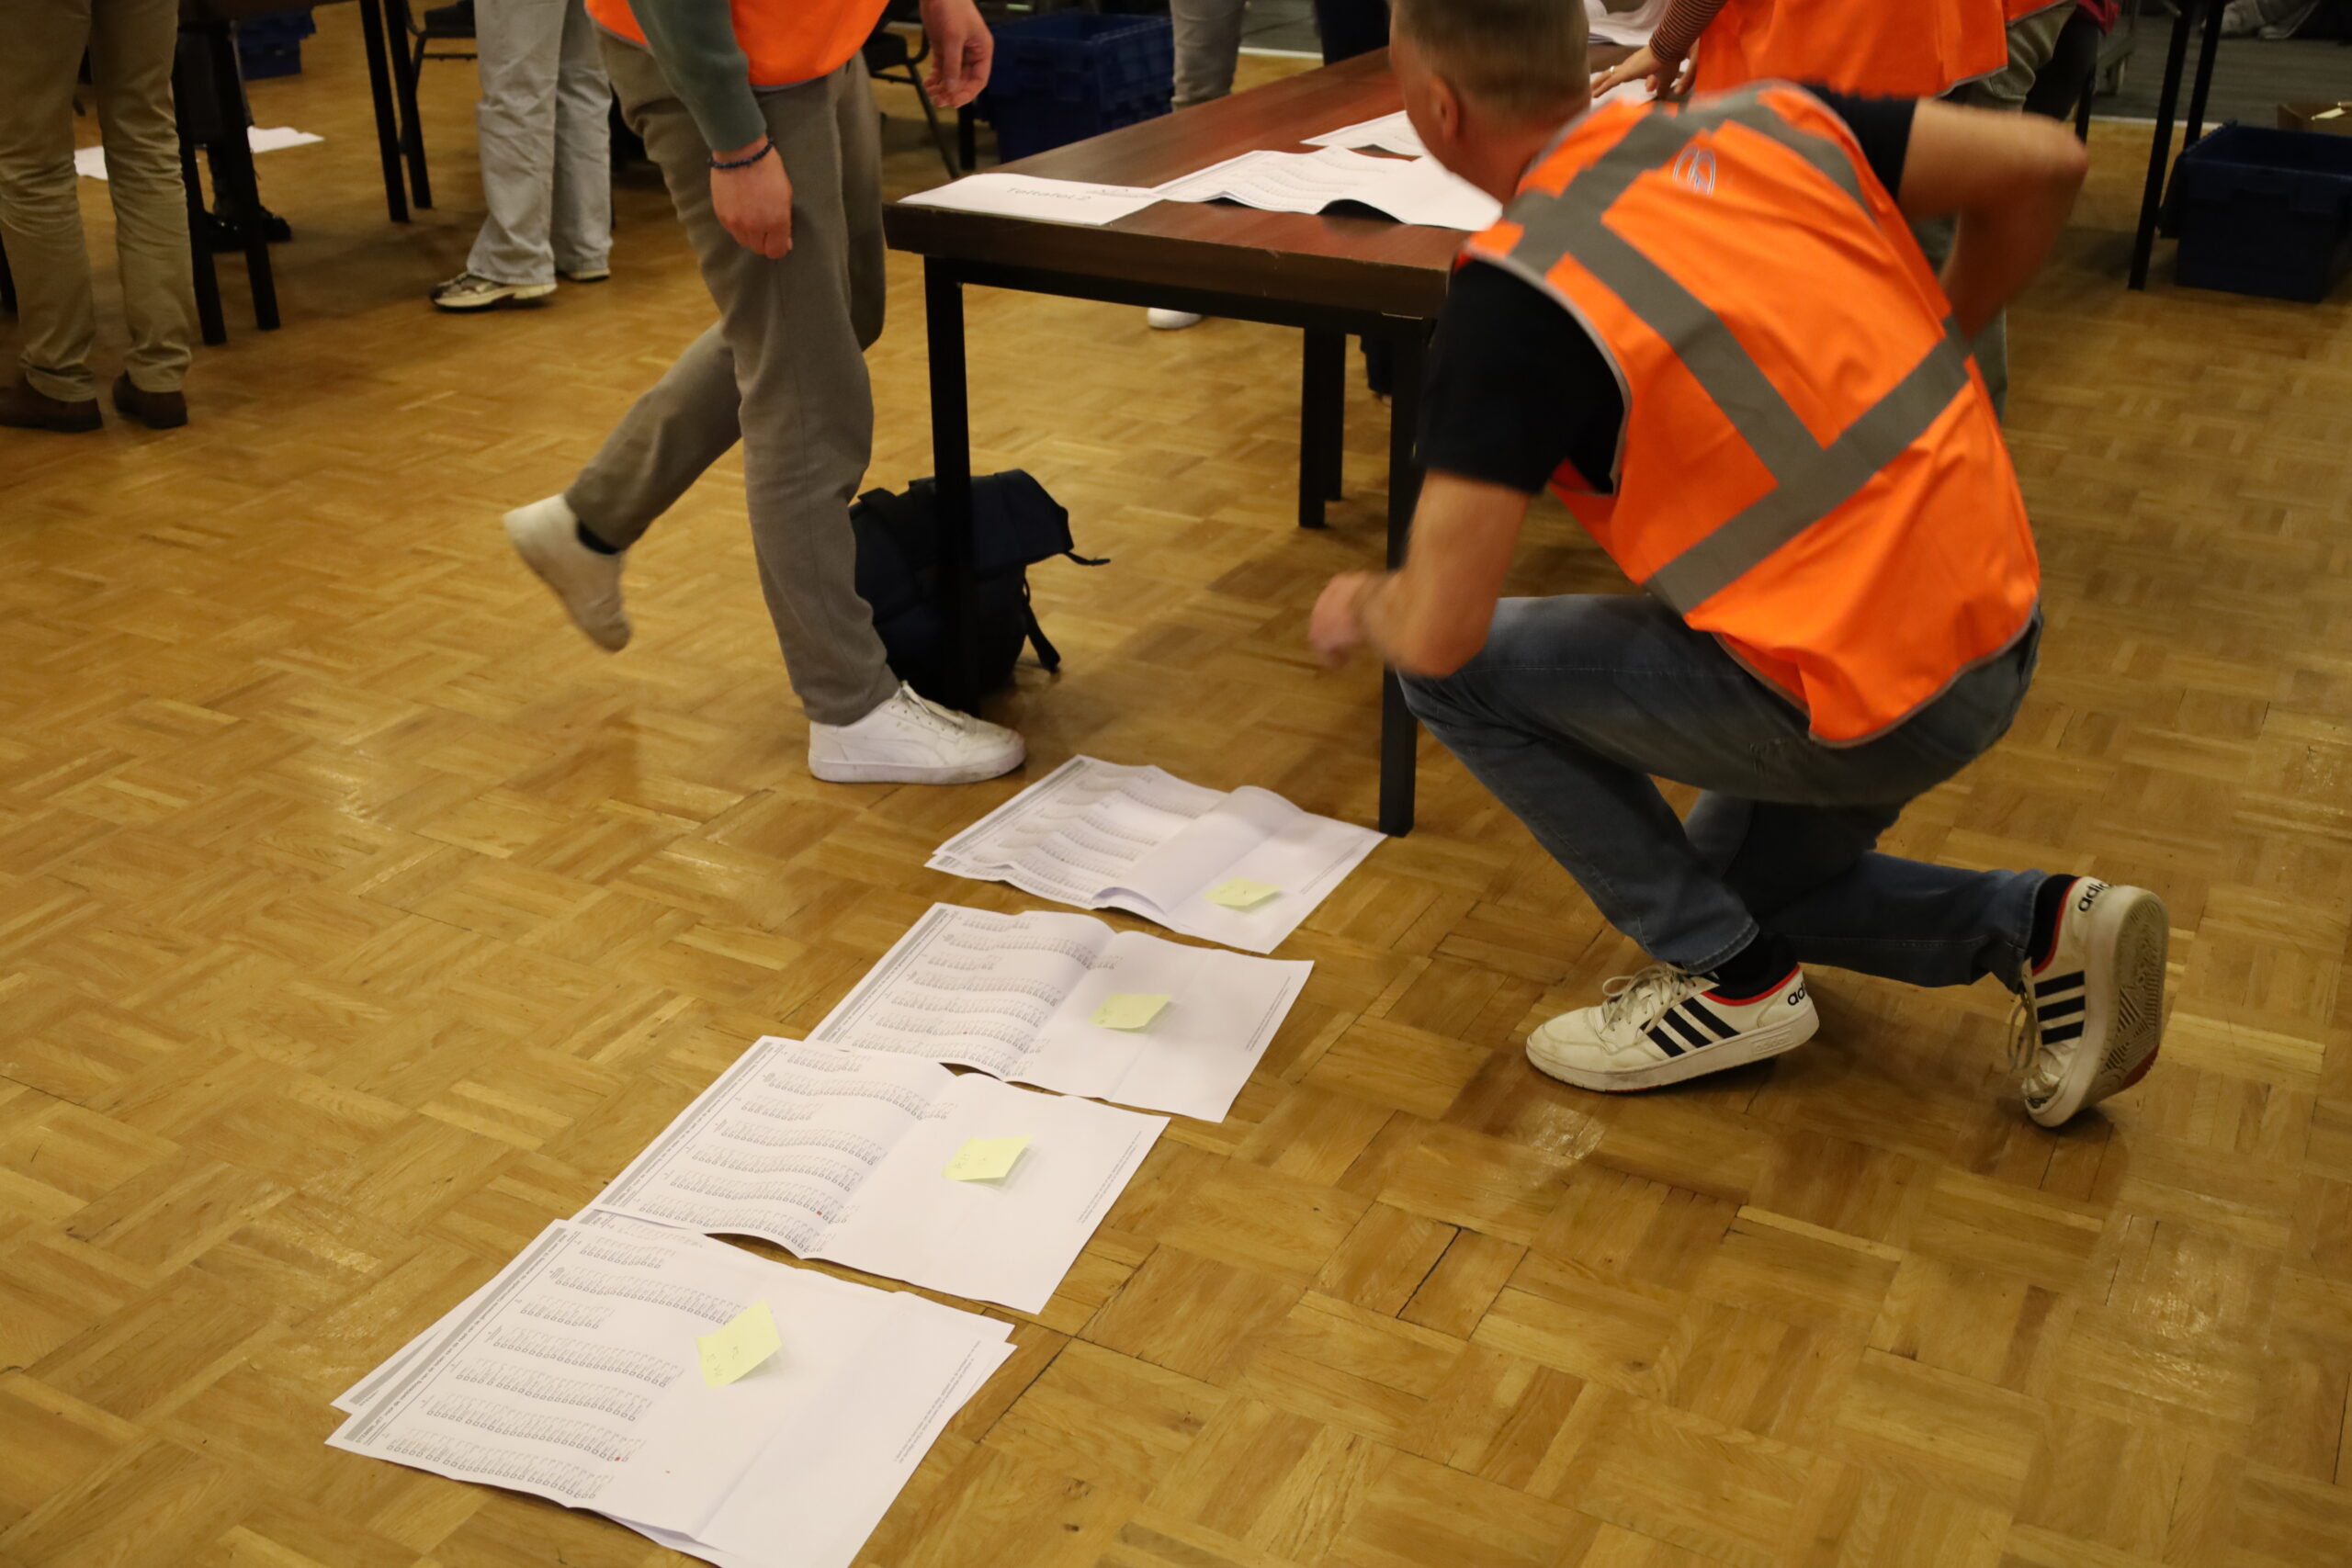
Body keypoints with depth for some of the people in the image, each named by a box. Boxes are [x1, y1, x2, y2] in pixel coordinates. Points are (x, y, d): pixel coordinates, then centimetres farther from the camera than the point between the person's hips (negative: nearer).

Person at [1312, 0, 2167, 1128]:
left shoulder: (1518, 293, -20)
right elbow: (2044, 162, 3)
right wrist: (1927, 356, 16)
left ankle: (1727, 976, 7)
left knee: (1460, 669, 1)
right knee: (1742, 877, 28)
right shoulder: (1762, 125, -1)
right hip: (1997, 626, 8)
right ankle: (2037, 928, 14)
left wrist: (1364, 609, 3)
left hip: (1870, 700, -8)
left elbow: (1439, 629, -21)